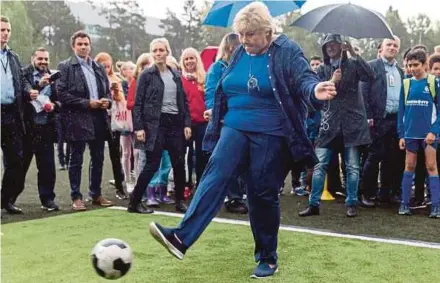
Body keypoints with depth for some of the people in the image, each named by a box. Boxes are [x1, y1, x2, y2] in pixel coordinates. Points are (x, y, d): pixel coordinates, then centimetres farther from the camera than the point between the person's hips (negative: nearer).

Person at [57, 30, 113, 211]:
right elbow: (62, 94, -10)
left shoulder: (99, 68, 16)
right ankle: (76, 197, 10)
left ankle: (96, 194, 22)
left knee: (98, 159, 11)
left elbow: (107, 90, 20)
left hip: (99, 119, 5)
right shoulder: (66, 67, -2)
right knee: (76, 160, 2)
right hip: (77, 120, -5)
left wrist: (107, 101, -3)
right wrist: (87, 103, -15)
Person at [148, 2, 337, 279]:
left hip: (270, 136, -4)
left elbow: (304, 79, -18)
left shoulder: (287, 51, -6)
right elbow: (223, 89, 17)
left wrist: (315, 90, -42)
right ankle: (181, 237, -22)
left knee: (263, 194, 1)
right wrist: (216, 125, 18)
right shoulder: (240, 54, 9)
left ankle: (268, 258, 18)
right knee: (216, 175, -14)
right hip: (236, 129, 4)